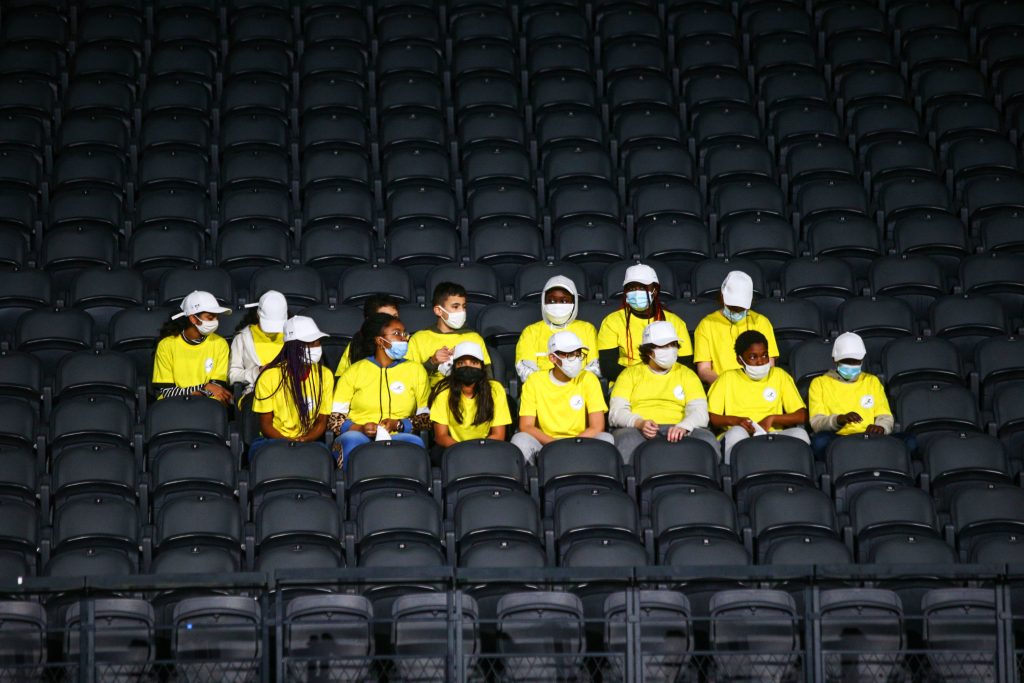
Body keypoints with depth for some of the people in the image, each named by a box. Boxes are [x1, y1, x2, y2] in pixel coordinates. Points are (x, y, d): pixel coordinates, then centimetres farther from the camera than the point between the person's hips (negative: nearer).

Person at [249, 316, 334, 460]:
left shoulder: (324, 375, 4)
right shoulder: (270, 376, -5)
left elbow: (321, 422, 7)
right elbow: (265, 424, -2)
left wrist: (302, 441, -15)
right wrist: (288, 442, -21)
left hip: (308, 443, 2)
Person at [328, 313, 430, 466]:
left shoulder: (415, 370, 17)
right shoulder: (355, 372, 13)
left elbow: (426, 417, 13)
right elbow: (333, 419, 9)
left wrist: (398, 425, -5)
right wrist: (360, 428, -10)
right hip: (359, 436, -1)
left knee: (413, 442, -34)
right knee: (353, 440, -37)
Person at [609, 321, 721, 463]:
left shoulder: (686, 375, 21)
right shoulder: (630, 374, 18)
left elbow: (699, 411, 6)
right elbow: (616, 412, 5)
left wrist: (684, 427, -18)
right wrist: (640, 423, -17)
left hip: (676, 432, 1)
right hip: (638, 430, -1)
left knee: (707, 439, -31)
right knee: (627, 440, -38)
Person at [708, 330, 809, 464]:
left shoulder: (779, 376, 19)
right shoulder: (727, 378, 16)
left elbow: (802, 416, 10)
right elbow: (709, 417, 6)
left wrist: (772, 419, -4)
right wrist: (734, 420, -12)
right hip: (737, 440, -2)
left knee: (799, 433, -28)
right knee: (737, 432, -36)